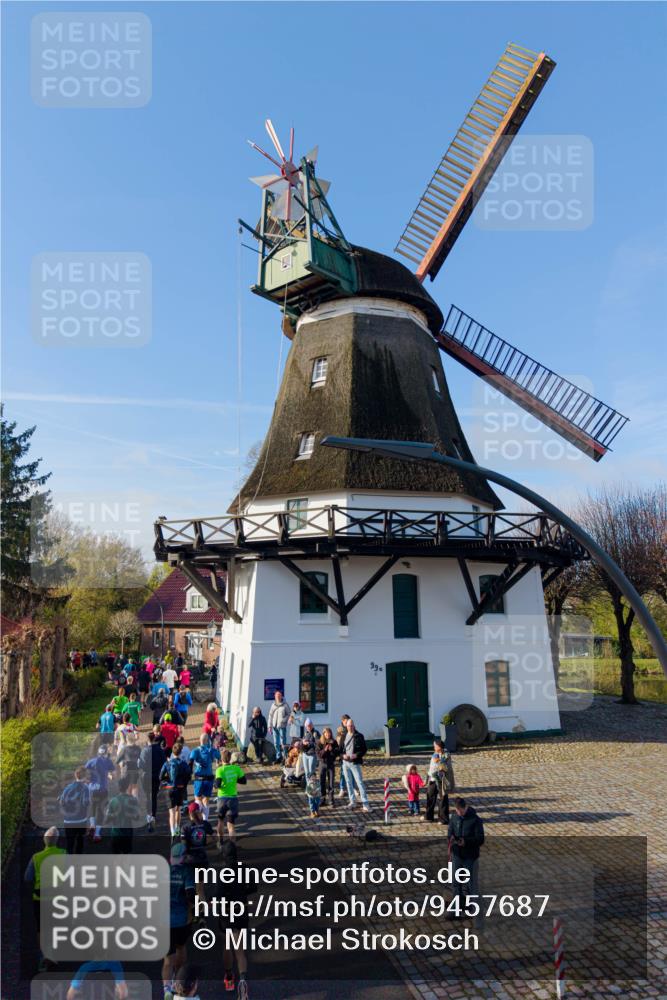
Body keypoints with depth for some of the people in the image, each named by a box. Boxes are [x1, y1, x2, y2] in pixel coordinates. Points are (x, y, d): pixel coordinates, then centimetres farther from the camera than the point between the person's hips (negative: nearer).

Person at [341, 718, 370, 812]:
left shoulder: (359, 736, -4)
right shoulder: (344, 736, 6)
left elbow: (364, 749, -3)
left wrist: (357, 755, -18)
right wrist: (343, 755, -10)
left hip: (355, 763, -4)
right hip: (345, 762, 4)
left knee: (360, 782, -8)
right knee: (349, 782, 12)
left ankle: (365, 804, -7)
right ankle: (352, 801, 25)